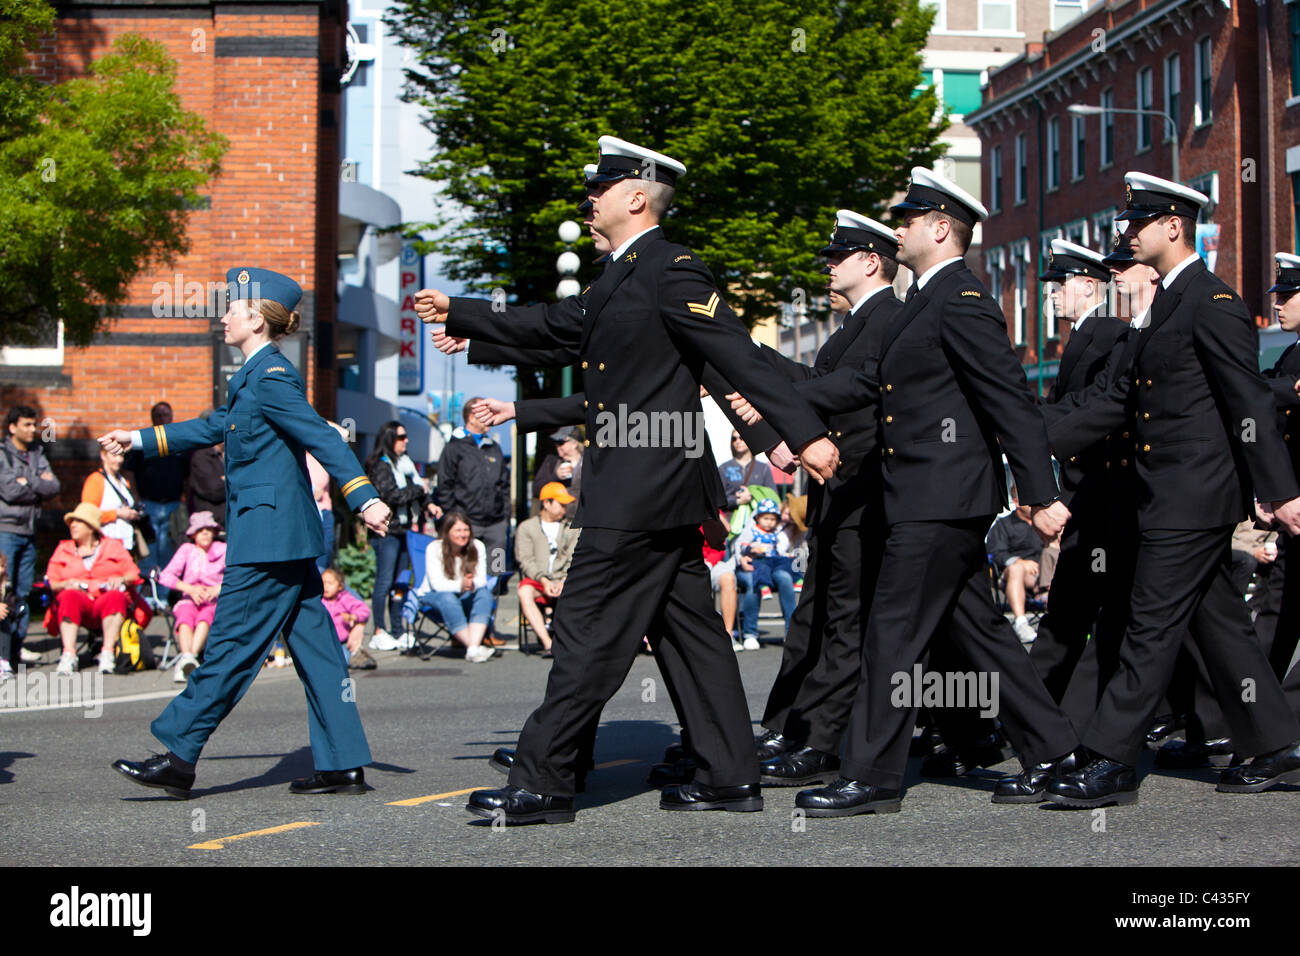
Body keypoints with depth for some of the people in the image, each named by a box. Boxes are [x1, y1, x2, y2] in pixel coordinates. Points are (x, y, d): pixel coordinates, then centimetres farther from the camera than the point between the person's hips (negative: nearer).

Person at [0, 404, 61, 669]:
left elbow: (54, 487, 3)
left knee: (23, 591, 8)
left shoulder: (37, 453, 14)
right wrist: (39, 486, -4)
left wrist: (28, 482, -9)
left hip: (29, 530, 6)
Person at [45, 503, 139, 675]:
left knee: (115, 597, -36)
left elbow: (133, 574, 11)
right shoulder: (63, 550, 23)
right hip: (80, 602, 1)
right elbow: (51, 583, 13)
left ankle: (108, 653, -40)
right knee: (69, 597, -35)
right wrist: (66, 584, -9)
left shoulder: (113, 546, 20)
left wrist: (121, 579, -11)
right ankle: (69, 654, -42)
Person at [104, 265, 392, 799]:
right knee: (314, 644, 8)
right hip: (286, 537, 10)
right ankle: (342, 765, 11)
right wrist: (138, 441, 33)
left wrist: (365, 499, -28)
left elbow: (323, 438, -20)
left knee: (231, 643, -4)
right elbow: (215, 428, 28)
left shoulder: (271, 378, -13)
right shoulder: (255, 378, 17)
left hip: (268, 539, -10)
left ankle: (179, 758, 3)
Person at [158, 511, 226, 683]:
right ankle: (186, 655, -57)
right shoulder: (187, 549, 12)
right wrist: (190, 588, -11)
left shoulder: (223, 549, 10)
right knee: (185, 617, -35)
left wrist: (218, 588, -17)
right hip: (190, 600, 1)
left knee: (205, 616, -37)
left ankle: (190, 657, -55)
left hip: (217, 601, -1)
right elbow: (165, 576, 2)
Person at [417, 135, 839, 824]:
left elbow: (741, 357, -18)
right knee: (688, 629, 10)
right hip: (658, 489, 10)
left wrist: (805, 433, -22)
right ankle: (729, 776, 16)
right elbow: (548, 327, 29)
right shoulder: (618, 280, 18)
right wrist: (460, 314, 36)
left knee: (589, 630, -6)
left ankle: (541, 783, -1)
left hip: (642, 492, -10)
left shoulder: (672, 271, -12)